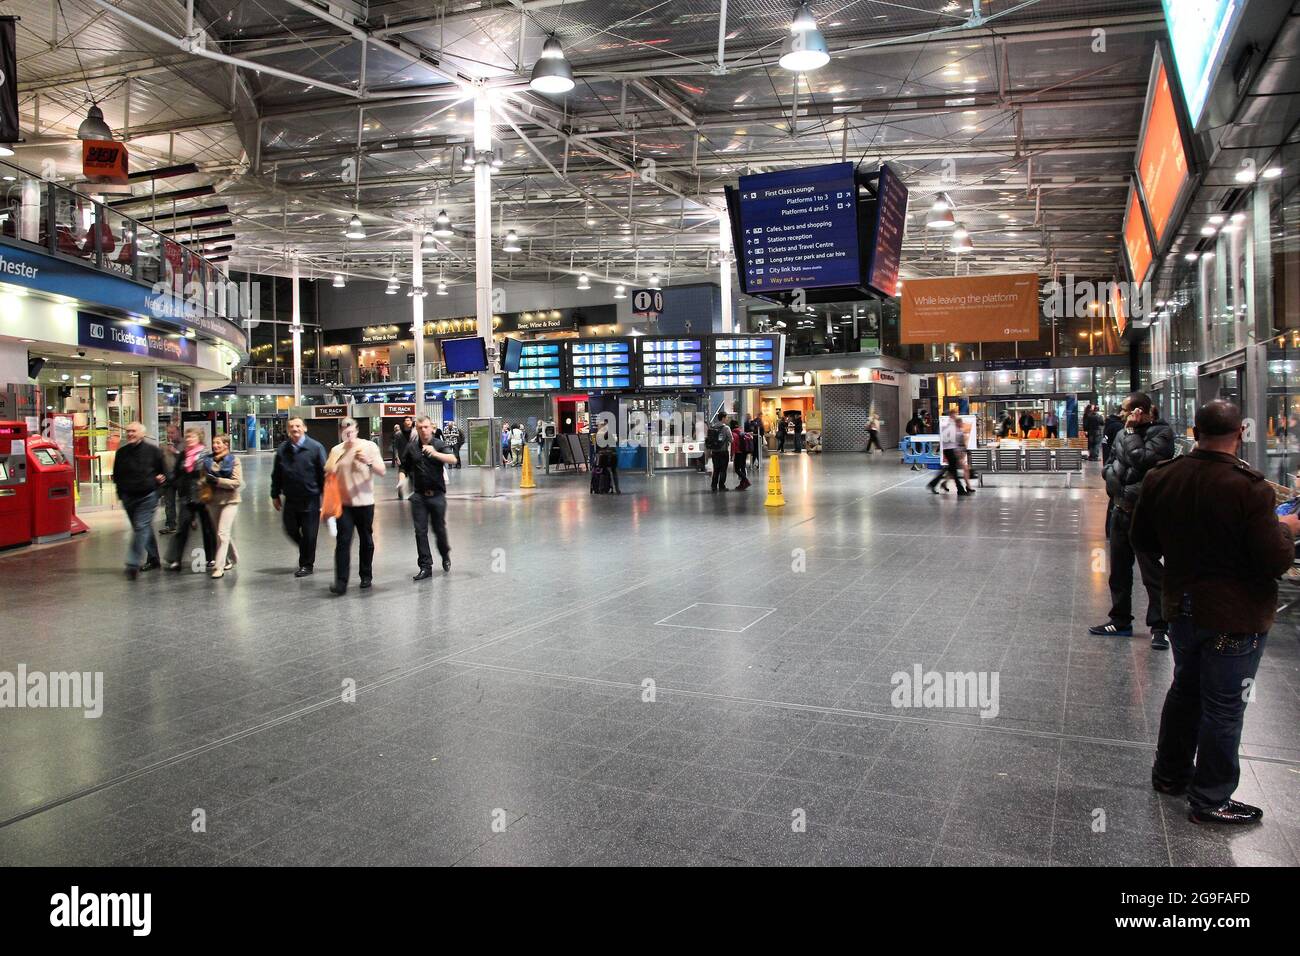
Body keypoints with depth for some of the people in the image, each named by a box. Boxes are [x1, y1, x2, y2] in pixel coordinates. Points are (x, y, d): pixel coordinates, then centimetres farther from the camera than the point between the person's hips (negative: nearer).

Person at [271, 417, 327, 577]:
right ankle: (306, 556, 36)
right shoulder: (282, 449, 4)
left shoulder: (316, 448, -8)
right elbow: (276, 474, 10)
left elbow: (323, 473, -7)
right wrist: (275, 495, 10)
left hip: (310, 500, -4)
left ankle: (307, 564, 20)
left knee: (309, 534, 3)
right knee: (291, 530, 10)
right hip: (290, 499, 4)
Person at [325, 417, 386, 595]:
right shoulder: (336, 450, 4)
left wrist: (369, 462, -25)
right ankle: (341, 581, -11)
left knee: (366, 541, 10)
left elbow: (381, 472, -7)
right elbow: (328, 473, 4)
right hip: (344, 502, 0)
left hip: (365, 502, 0)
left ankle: (366, 576, 25)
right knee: (343, 541, -9)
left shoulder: (369, 446, -2)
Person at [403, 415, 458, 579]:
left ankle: (445, 555, 34)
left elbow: (453, 460, -21)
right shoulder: (411, 447, 5)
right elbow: (405, 467, 18)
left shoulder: (439, 444, -4)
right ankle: (425, 567, 6)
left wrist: (435, 454, -34)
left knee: (439, 529, 7)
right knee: (420, 531, 0)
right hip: (419, 496, 2)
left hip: (437, 495, -2)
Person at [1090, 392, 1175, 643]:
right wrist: (1114, 476, -8)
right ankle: (1121, 620, 27)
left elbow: (1140, 459, -23)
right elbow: (1108, 467, 14)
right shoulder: (1122, 434, 11)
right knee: (1119, 571, 15)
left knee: (1152, 573, -3)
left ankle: (1159, 627, 4)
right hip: (1120, 510, 7)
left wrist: (1132, 430, -11)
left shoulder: (1161, 432, -9)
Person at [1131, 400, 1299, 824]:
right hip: (1236, 615, -6)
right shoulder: (1249, 487, -23)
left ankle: (1170, 773, 38)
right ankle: (1210, 800, 20)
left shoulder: (1160, 477, -4)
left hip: (1181, 606, 6)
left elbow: (1143, 542, 7)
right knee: (1224, 706, 7)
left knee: (1185, 688, 23)